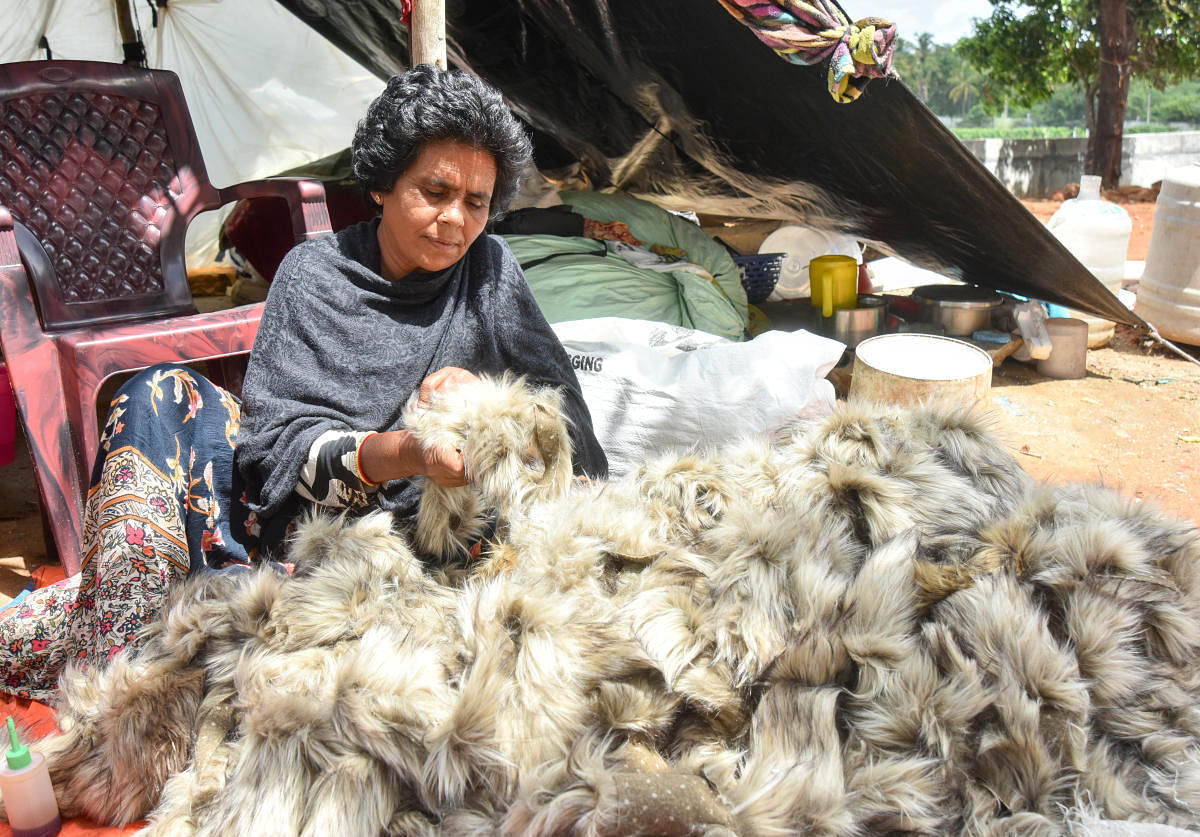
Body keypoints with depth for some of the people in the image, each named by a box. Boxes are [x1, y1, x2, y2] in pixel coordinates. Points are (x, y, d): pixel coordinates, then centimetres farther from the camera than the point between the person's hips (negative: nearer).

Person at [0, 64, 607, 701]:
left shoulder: (490, 271, 2)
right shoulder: (312, 274, -1)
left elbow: (567, 412, 0)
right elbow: (280, 442, -12)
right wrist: (401, 452, -31)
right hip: (294, 511, 2)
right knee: (165, 394, -20)